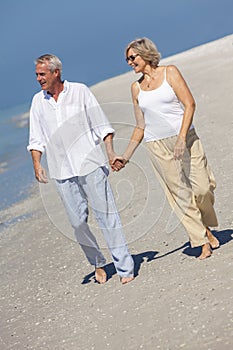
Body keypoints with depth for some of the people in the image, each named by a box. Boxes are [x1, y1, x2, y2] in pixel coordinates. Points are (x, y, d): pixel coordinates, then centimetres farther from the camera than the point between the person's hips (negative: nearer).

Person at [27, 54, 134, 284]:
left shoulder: (80, 91, 2)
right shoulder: (38, 101, 10)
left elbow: (101, 125, 3)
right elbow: (36, 139, 12)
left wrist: (111, 152, -7)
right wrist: (37, 165, -2)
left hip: (90, 163, -3)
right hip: (62, 172, 3)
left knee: (106, 214, -5)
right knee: (77, 221, 2)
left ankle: (125, 268, -1)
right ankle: (98, 263, 21)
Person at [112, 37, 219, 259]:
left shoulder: (170, 72, 1)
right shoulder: (136, 87, 11)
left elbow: (189, 104, -8)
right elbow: (140, 126, 14)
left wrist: (182, 137, -20)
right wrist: (126, 156, 8)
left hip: (185, 138, -2)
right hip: (158, 147, 2)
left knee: (202, 187, -7)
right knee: (180, 193, 0)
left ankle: (206, 225, 22)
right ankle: (204, 240, 8)